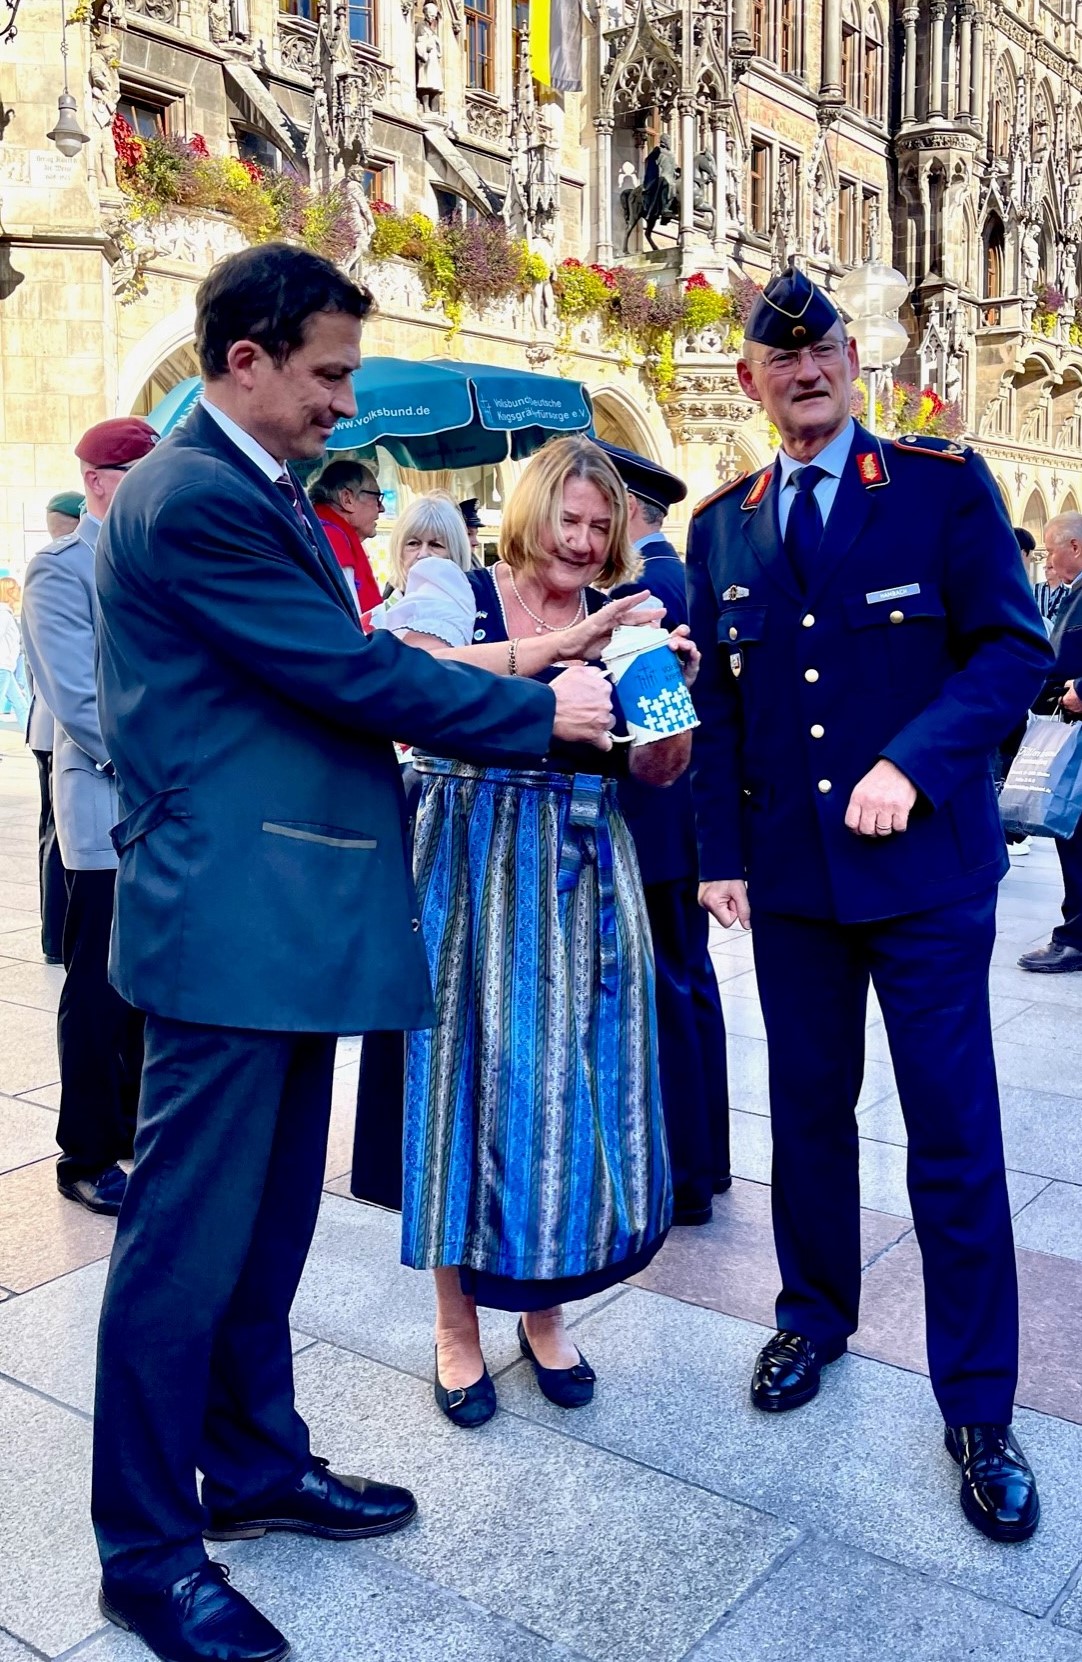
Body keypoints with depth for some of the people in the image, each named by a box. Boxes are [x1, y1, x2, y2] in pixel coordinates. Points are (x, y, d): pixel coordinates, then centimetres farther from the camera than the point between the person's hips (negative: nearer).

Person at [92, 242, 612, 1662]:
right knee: (189, 1240, 2)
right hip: (230, 919, -10)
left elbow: (343, 667, 15)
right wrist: (543, 715, -8)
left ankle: (254, 1466, 36)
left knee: (268, 1223, 19)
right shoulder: (193, 499, -15)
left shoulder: (258, 494, 17)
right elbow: (354, 675, -18)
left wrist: (524, 677, 9)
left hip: (287, 913, 10)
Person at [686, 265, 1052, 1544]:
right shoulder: (722, 524, 9)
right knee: (807, 1109, 16)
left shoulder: (943, 482, -2)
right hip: (790, 867, 4)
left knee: (954, 1137, 2)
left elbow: (1012, 646, -7)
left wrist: (913, 765, -19)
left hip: (924, 863, -3)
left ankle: (977, 1412, 17)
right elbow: (718, 700, 10)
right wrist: (721, 849, 4)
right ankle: (814, 1315, 38)